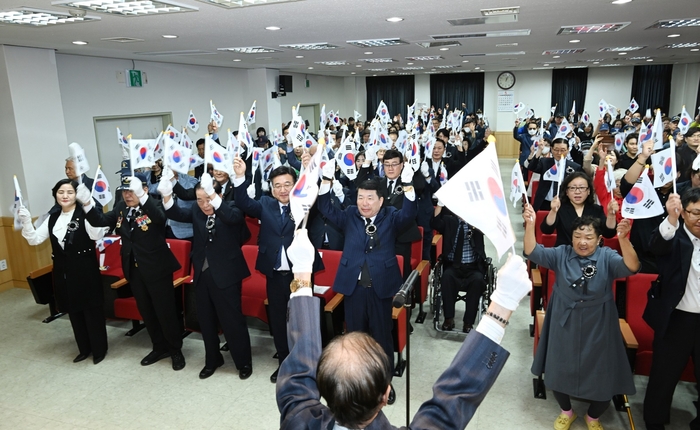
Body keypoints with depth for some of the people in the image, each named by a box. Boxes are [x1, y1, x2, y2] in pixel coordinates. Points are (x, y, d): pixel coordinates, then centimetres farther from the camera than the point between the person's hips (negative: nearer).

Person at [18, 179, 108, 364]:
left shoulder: (84, 215, -11)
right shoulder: (52, 218, 9)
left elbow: (97, 235, -27)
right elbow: (35, 239, 7)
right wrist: (26, 222, -10)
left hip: (85, 271, -6)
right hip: (63, 272, 7)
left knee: (92, 310, 3)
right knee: (73, 311, 16)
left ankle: (99, 349, 18)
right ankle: (84, 348, 32)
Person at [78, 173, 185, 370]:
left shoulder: (154, 205, -14)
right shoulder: (120, 208, 5)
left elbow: (160, 217, -37)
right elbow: (100, 220, -3)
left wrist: (141, 196, -50)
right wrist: (87, 204, -21)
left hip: (157, 268, -7)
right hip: (134, 269, 7)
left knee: (165, 311, 3)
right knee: (146, 311, 17)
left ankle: (176, 349, 21)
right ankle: (160, 347, 34)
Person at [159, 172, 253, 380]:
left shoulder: (231, 208, -10)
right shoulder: (196, 212, 5)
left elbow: (232, 217, -32)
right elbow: (177, 214, -9)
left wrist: (213, 195, -45)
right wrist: (167, 196, -29)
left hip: (226, 275, -6)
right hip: (202, 275, 6)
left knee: (232, 320, 2)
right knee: (206, 320, 16)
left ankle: (244, 362, 19)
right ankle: (212, 360, 34)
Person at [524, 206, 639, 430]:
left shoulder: (607, 257, -9)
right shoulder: (561, 254, -6)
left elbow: (631, 267, -27)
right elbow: (533, 252, -18)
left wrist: (624, 239, -45)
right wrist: (530, 225, -35)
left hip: (597, 329, -1)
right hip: (564, 326, 1)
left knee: (602, 380, 9)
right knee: (558, 374, 14)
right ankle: (566, 411, 45)